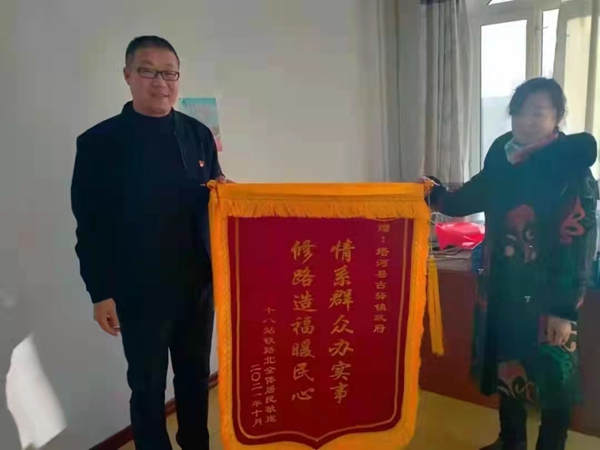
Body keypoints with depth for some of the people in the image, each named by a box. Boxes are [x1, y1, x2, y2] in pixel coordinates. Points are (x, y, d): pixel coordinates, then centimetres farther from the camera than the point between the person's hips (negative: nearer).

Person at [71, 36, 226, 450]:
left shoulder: (198, 134, 4)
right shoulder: (99, 142, -6)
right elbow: (90, 225, -5)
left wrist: (223, 190, -11)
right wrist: (100, 293, -6)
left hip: (197, 283, 4)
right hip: (138, 290, -3)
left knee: (196, 377, 19)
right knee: (148, 387, 13)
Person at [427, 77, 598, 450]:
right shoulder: (501, 161, 1)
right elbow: (469, 200, 16)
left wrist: (565, 308, -17)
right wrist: (436, 195, 1)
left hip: (548, 295, -6)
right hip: (502, 287, 6)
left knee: (553, 375, 10)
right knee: (504, 365, 19)